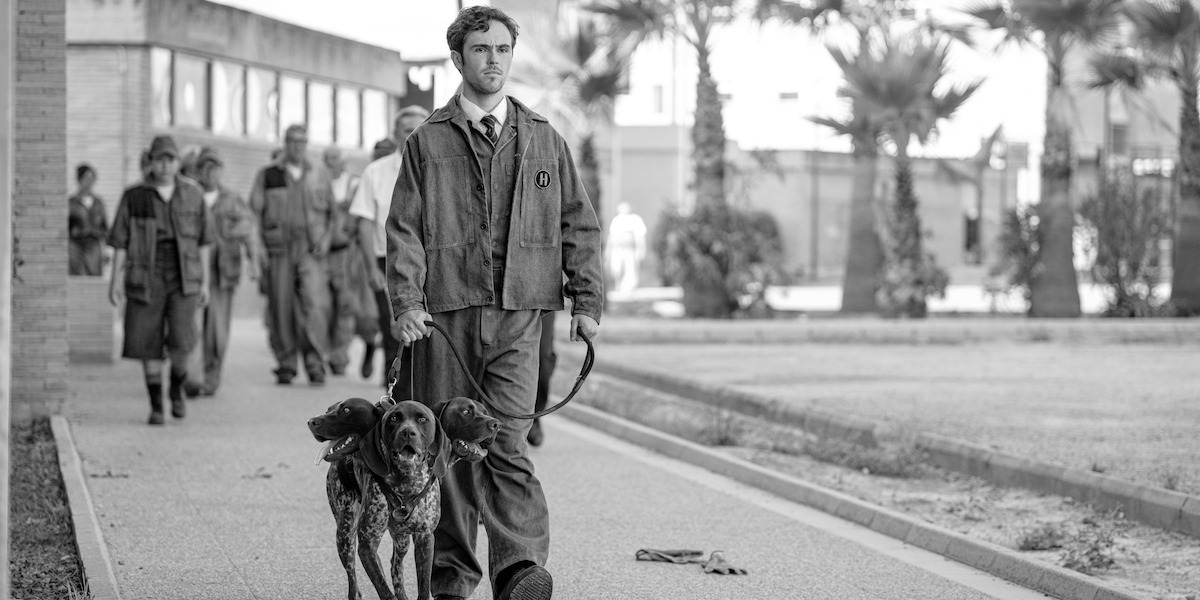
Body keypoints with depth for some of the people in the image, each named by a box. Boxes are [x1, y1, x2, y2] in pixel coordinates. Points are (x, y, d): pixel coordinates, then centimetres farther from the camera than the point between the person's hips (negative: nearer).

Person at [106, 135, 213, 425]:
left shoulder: (192, 194, 2)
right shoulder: (134, 197, -2)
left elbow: (202, 241, 7)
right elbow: (120, 241, -1)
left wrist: (205, 282, 4)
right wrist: (115, 281, -9)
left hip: (183, 278, 0)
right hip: (146, 278, 0)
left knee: (180, 341, -14)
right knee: (149, 343, -3)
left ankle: (177, 389, 14)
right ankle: (156, 406, 10)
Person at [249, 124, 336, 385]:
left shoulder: (319, 175, 13)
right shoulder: (266, 175, 8)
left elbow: (332, 213, 19)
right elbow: (254, 212, 6)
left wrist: (325, 239, 3)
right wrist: (259, 249, -4)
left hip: (312, 249, 0)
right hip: (278, 249, 0)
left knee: (316, 303, -16)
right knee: (281, 309, 0)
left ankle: (315, 363, -15)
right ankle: (286, 365, 10)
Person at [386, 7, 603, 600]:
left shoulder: (543, 140, 12)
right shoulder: (428, 141, 6)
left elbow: (579, 223, 14)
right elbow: (404, 228, 2)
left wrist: (587, 299, 5)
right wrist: (406, 300, -10)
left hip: (517, 313, 0)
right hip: (446, 311, 0)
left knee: (506, 441, -12)